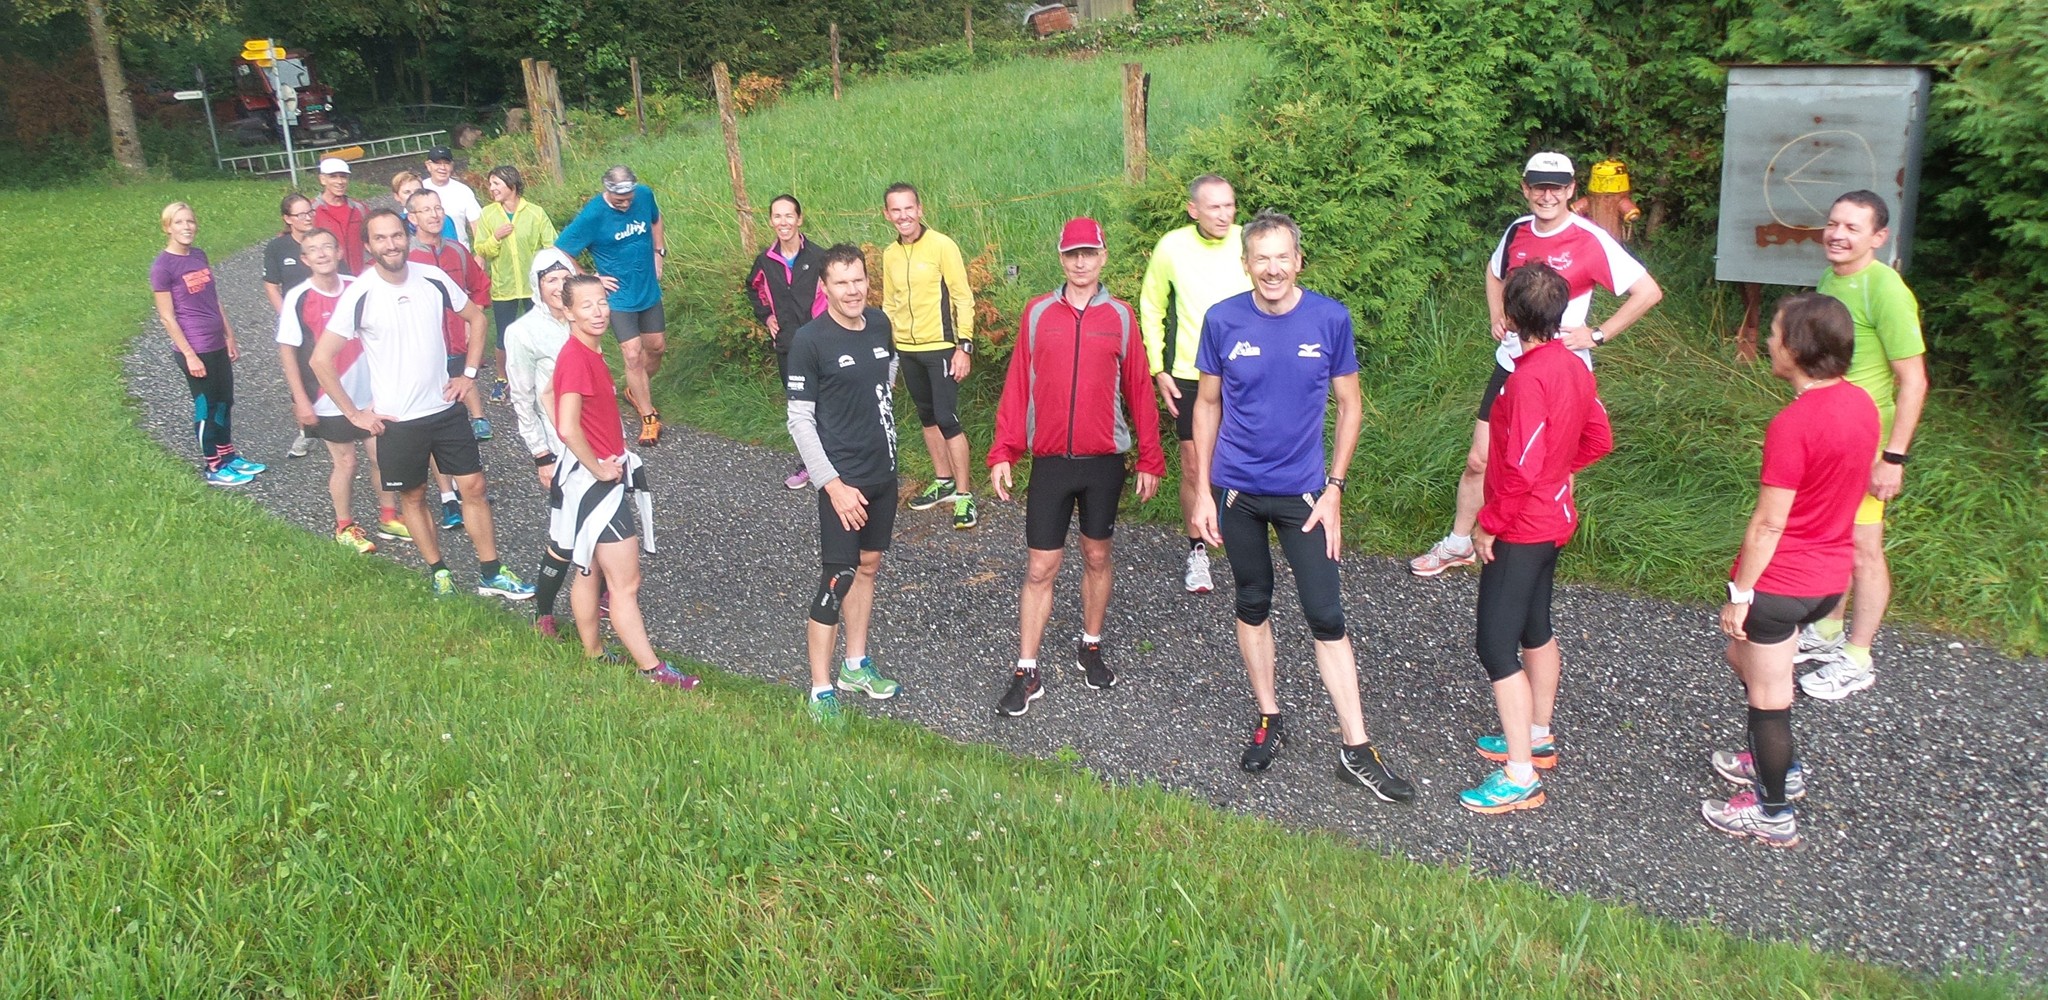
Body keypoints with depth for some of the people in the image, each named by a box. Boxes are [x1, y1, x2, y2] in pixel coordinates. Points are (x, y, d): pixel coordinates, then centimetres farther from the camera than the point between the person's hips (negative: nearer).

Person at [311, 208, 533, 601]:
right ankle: (439, 573, 28)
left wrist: (469, 373, 4)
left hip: (445, 409, 3)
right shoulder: (359, 295, -14)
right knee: (413, 496, 11)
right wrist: (354, 414, -9)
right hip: (397, 420, -3)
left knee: (474, 487, 5)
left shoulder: (433, 279, -5)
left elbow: (476, 317, 12)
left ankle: (491, 574, 16)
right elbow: (321, 360, -11)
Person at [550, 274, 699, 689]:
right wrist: (598, 467, -19)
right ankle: (653, 670, 4)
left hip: (604, 475, 10)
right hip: (595, 482, -10)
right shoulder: (575, 358, -22)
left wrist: (611, 458, 14)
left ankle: (594, 654, 32)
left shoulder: (590, 352, 8)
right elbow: (568, 428, -32)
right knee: (626, 584, -3)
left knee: (590, 572, 19)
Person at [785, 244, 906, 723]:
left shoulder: (880, 324, 3)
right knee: (837, 582, -6)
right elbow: (799, 420, -14)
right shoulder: (810, 340, -15)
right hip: (843, 480, -7)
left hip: (883, 472, 7)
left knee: (868, 566, 16)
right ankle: (821, 692, 4)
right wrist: (833, 484, -17)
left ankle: (856, 665, 31)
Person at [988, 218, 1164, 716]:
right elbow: (1018, 385, 1)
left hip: (1104, 460, 1)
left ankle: (1091, 648, 33)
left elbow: (1139, 389, 2)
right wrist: (1003, 453, -4)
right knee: (1040, 568, 1)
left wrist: (1150, 459, 2)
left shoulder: (1120, 316, 0)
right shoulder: (1037, 312, 0)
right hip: (1050, 461, 0)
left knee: (1097, 557, 14)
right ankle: (1027, 675, 8)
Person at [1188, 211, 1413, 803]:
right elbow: (1207, 404, 3)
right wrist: (1203, 491, -1)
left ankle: (1357, 750, 5)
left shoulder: (1330, 319, -7)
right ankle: (1268, 721, 30)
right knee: (1253, 605, 13)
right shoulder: (1223, 321, -6)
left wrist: (1334, 488, -6)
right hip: (1237, 490, 1)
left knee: (1326, 617, -2)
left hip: (1303, 491, -1)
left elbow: (1349, 405, 1)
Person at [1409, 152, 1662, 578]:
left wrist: (1597, 335, -15)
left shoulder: (1589, 240, -14)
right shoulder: (1517, 231, 4)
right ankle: (1458, 544, 23)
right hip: (1510, 365, 5)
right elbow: (1494, 272, 27)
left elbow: (1649, 291, -14)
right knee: (1479, 460, 8)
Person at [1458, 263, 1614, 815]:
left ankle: (1519, 777, -2)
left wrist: (1489, 524, -16)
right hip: (1554, 518, 10)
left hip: (1519, 531, -10)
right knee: (1535, 630, 23)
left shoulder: (1528, 377, -25)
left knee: (1496, 646, -5)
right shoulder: (1574, 366, 3)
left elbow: (1521, 468, -26)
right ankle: (1537, 737, 38)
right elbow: (1599, 439, 13)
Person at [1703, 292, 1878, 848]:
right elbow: (1857, 489, 11)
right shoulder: (1862, 404, 0)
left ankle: (1774, 812, 24)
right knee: (1743, 655, 28)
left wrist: (1740, 593, -13)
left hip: (1780, 581, -8)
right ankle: (1778, 765, 42)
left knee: (1768, 694, 8)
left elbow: (1769, 523, -22)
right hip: (1831, 574, 9)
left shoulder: (1793, 423, -26)